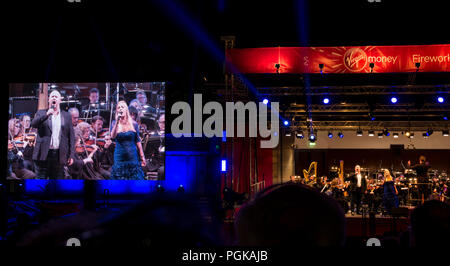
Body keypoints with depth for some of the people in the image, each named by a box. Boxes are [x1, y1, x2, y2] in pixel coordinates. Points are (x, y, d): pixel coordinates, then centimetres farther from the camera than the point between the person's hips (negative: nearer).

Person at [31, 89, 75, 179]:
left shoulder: (66, 116, 11)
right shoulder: (41, 113, 11)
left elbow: (71, 136, 7)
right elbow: (33, 124, -9)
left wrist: (71, 155, 0)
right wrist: (46, 114, -20)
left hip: (59, 155, 1)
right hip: (43, 154, -1)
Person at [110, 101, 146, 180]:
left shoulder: (133, 124, 2)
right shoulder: (114, 123, 1)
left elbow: (138, 141, 5)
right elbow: (113, 137, -17)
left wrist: (142, 157, 4)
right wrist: (117, 122, -25)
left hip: (132, 156, 0)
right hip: (119, 157, 0)